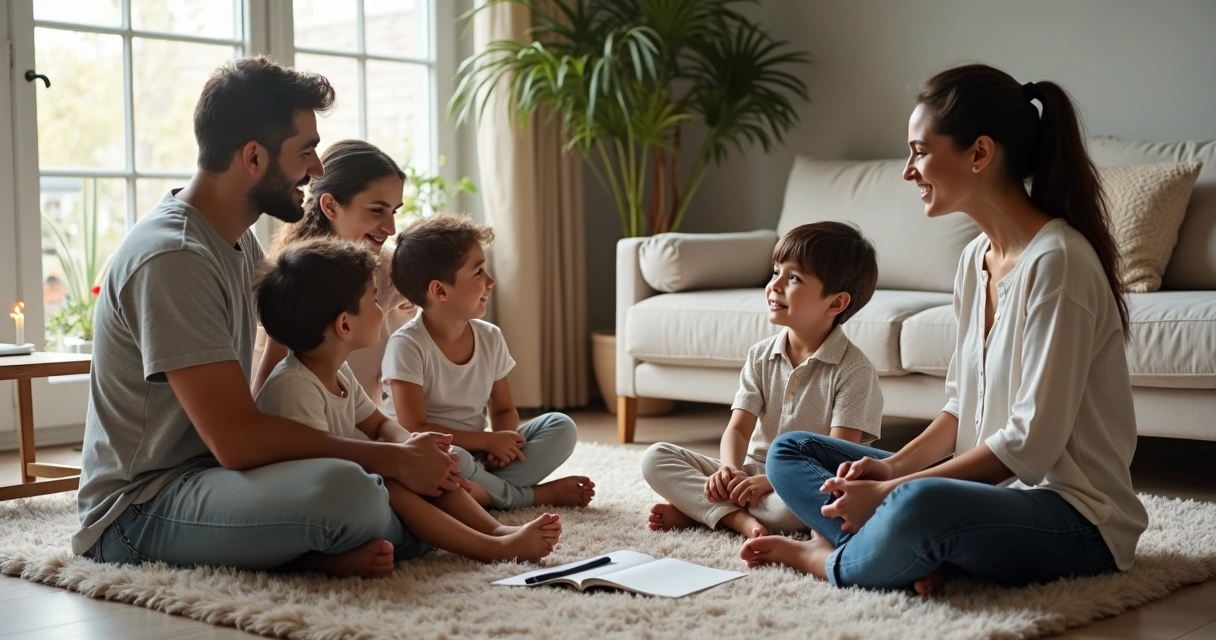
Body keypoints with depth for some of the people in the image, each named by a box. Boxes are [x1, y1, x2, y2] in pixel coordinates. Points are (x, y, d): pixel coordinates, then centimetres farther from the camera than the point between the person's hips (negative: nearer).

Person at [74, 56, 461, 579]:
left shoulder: (240, 241, 9)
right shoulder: (172, 258, -21)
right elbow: (236, 439, -26)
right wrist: (392, 458, -20)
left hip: (210, 474, 9)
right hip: (138, 510, -9)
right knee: (340, 489, -36)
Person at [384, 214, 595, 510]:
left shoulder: (490, 338, 3)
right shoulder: (407, 345, -15)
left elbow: (504, 410, 11)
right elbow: (413, 429, -19)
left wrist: (502, 442, -13)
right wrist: (487, 441, -19)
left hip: (475, 454, 6)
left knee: (561, 427, -7)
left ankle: (483, 490, -24)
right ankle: (535, 494, -16)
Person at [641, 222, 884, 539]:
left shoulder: (855, 370, -11)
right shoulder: (761, 356, 6)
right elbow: (738, 429, 0)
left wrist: (771, 481, -27)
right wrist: (729, 470, -22)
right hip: (753, 473, 5)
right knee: (656, 457, -9)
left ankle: (699, 509, -21)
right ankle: (738, 517, -28)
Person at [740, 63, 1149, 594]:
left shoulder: (1056, 261, -19)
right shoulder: (976, 258, 8)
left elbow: (1031, 442, -22)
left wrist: (892, 490, -19)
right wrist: (894, 466, -4)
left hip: (1074, 516, -9)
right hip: (990, 488, 9)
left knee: (920, 506, -39)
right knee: (790, 452, 7)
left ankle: (830, 559, -7)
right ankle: (914, 557, -15)